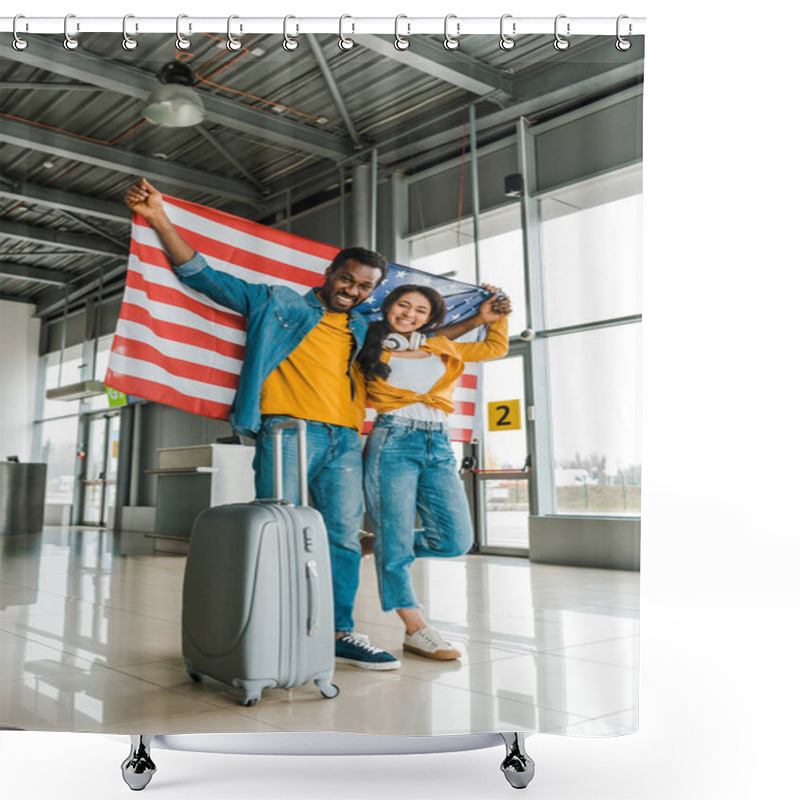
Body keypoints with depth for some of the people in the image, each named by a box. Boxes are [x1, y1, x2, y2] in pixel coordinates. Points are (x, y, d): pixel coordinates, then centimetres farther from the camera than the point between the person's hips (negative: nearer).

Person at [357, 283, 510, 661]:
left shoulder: (442, 349, 21)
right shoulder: (372, 348, 12)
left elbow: (495, 348, 32)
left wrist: (492, 317, 21)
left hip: (438, 445, 4)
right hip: (393, 441, -4)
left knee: (456, 540, -4)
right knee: (396, 539, -9)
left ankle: (385, 548, 19)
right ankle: (415, 630, -1)